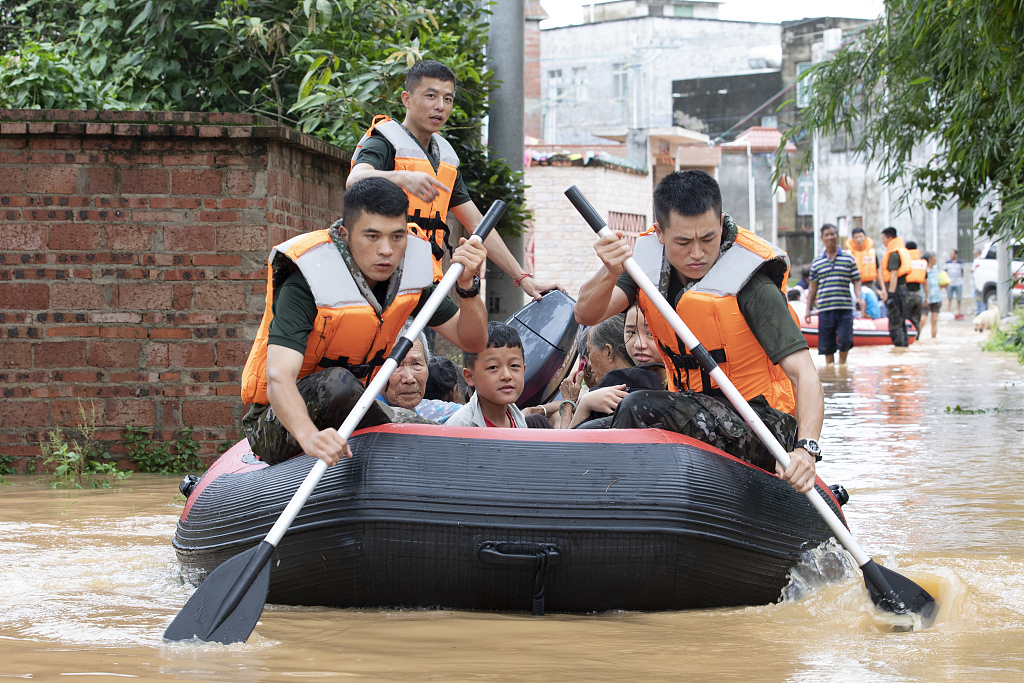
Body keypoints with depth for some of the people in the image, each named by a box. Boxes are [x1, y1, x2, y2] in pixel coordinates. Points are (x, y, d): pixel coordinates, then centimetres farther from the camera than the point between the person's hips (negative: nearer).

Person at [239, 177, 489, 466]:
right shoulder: (305, 284, -26)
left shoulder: (410, 270, -6)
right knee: (338, 382, -35)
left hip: (346, 414, 6)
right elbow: (278, 378, -39)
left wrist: (467, 286, -20)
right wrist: (310, 437, -60)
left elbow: (471, 340, 1)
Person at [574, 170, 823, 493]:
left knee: (640, 408, -26)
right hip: (691, 415, 6)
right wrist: (609, 274, -37)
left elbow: (804, 372, -25)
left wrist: (806, 448, -42)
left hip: (759, 424, -6)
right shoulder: (647, 261, -4)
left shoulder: (751, 285, -19)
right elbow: (587, 315, -15)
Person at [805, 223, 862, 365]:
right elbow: (813, 287, 13)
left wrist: (858, 297, -9)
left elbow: (856, 281, 8)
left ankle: (842, 363, 12)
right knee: (827, 344, 1)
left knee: (845, 340, -9)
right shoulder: (817, 262, 10)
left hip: (845, 307, -1)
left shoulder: (848, 258, 8)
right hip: (825, 309, 1)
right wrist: (808, 309, 9)